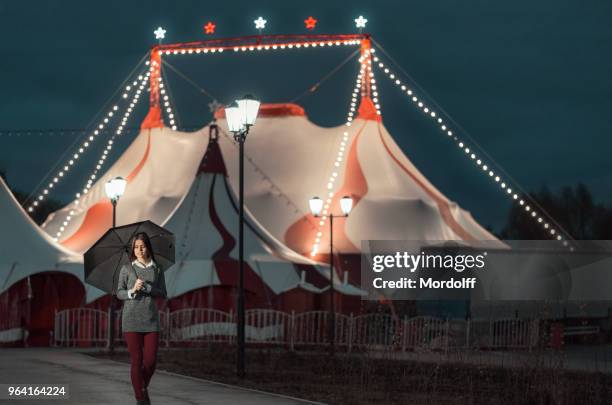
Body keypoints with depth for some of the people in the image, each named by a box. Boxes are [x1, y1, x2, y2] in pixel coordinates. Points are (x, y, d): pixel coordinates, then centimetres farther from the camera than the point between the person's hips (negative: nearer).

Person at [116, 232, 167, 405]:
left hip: (151, 319, 2)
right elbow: (119, 293, 5)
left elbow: (163, 293, 3)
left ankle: (144, 388, 26)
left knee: (151, 360, -2)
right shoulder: (127, 269, 5)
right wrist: (132, 290, -14)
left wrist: (146, 287, -12)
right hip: (131, 319, -1)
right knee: (137, 361, -4)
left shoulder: (157, 269, 9)